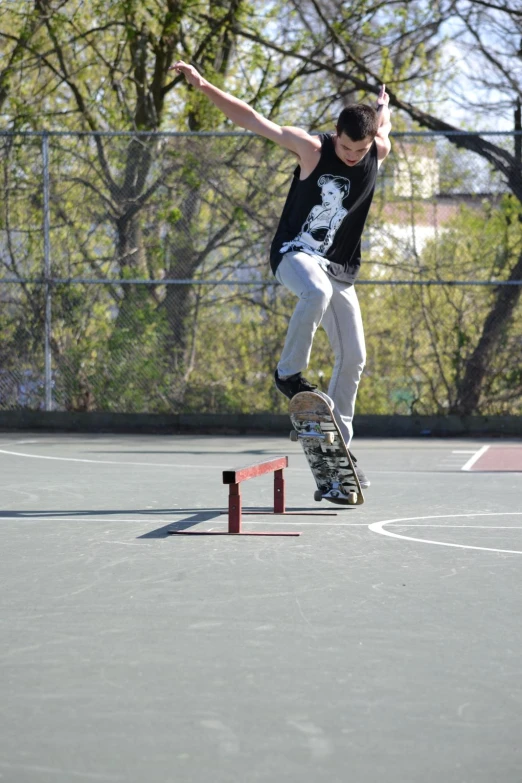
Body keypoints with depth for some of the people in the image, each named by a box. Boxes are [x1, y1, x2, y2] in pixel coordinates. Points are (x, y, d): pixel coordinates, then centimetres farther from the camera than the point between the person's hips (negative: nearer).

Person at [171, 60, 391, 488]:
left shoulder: (379, 153, -5)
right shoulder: (312, 148, -14)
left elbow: (383, 124, 20)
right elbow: (253, 119, -14)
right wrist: (205, 87, -19)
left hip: (339, 268, 5)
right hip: (296, 252, -5)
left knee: (353, 357, 1)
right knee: (317, 291, -40)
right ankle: (289, 372, -22)